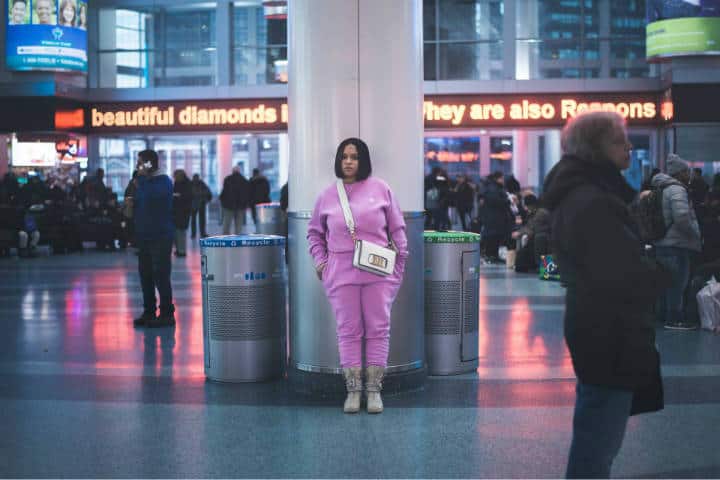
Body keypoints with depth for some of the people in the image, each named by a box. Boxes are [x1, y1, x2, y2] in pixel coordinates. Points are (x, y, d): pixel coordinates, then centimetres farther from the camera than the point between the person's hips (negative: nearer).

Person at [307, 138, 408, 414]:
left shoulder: (380, 189, 4)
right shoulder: (327, 195, 8)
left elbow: (397, 228, 7)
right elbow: (314, 232, 19)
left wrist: (400, 262, 4)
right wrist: (320, 261, 7)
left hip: (378, 272, -1)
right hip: (341, 273, 1)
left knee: (378, 329, 2)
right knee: (348, 331, 3)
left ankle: (374, 389, 10)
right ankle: (353, 390, 10)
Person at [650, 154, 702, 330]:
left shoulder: (664, 189, 17)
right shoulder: (677, 190, -15)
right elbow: (682, 217, -28)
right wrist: (696, 235, -14)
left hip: (664, 244, 10)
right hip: (677, 245, -10)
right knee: (677, 284, -4)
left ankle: (663, 315, 25)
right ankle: (674, 319, 1)